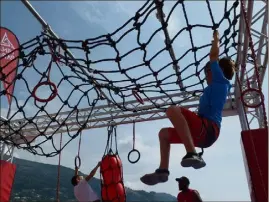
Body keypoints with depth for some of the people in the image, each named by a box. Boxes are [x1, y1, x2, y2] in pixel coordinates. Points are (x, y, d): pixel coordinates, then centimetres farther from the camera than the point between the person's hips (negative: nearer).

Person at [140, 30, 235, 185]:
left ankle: (192, 154, -40)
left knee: (173, 110, -31)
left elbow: (214, 56, 6)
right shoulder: (219, 86, 29)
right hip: (203, 133, 10)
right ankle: (163, 170, 0)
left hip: (209, 128, -10)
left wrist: (216, 39, 22)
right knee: (164, 133, 17)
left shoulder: (221, 81, 6)